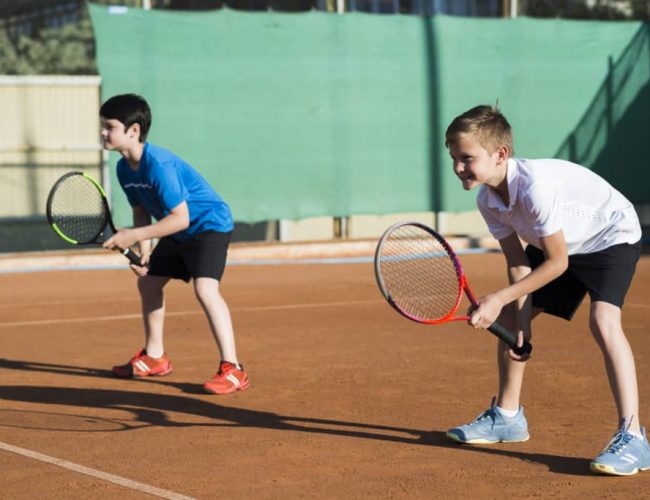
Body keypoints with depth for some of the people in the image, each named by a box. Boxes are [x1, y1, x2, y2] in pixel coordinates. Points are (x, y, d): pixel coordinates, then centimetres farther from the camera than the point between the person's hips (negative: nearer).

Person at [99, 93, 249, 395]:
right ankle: (154, 357, 35)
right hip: (178, 233, 10)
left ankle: (232, 370, -26)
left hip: (209, 223, -10)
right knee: (147, 282, 17)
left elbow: (180, 218, -31)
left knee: (205, 288, -27)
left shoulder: (158, 164, -31)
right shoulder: (124, 168, -4)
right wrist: (144, 253, -6)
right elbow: (142, 212, 8)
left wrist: (134, 236, -29)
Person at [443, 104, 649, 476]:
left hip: (612, 235, -9)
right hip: (563, 245, 9)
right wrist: (520, 317, -15)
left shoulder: (535, 185, -37)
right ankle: (507, 417, 28)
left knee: (603, 320, -30)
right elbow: (519, 262, -4)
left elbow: (557, 262, -29)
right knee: (509, 317, 9)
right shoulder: (488, 200, -13)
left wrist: (499, 299, -26)